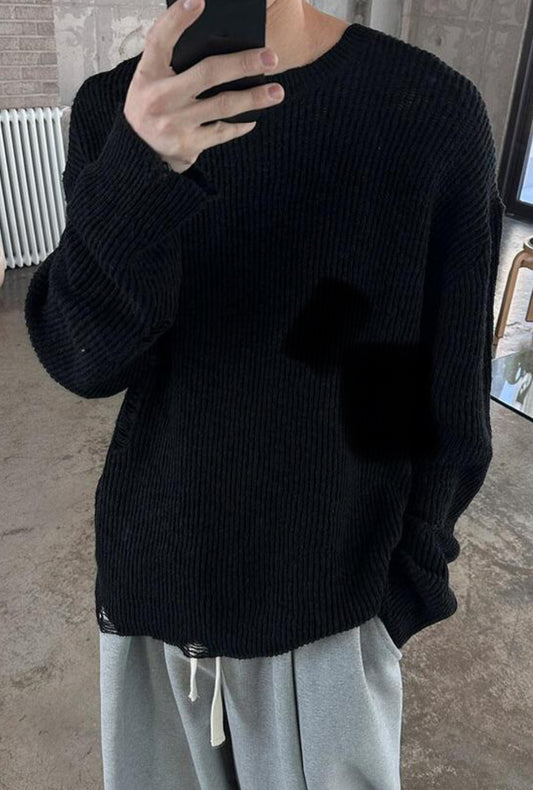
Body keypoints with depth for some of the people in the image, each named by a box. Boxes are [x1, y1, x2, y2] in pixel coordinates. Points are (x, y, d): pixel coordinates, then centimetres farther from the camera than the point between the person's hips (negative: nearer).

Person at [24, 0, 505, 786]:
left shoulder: (434, 108, -13)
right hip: (153, 570, 3)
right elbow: (83, 359, -15)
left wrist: (410, 580, -3)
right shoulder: (113, 108, -4)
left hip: (330, 591, -2)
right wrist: (139, 173, -32)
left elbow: (451, 394, -7)